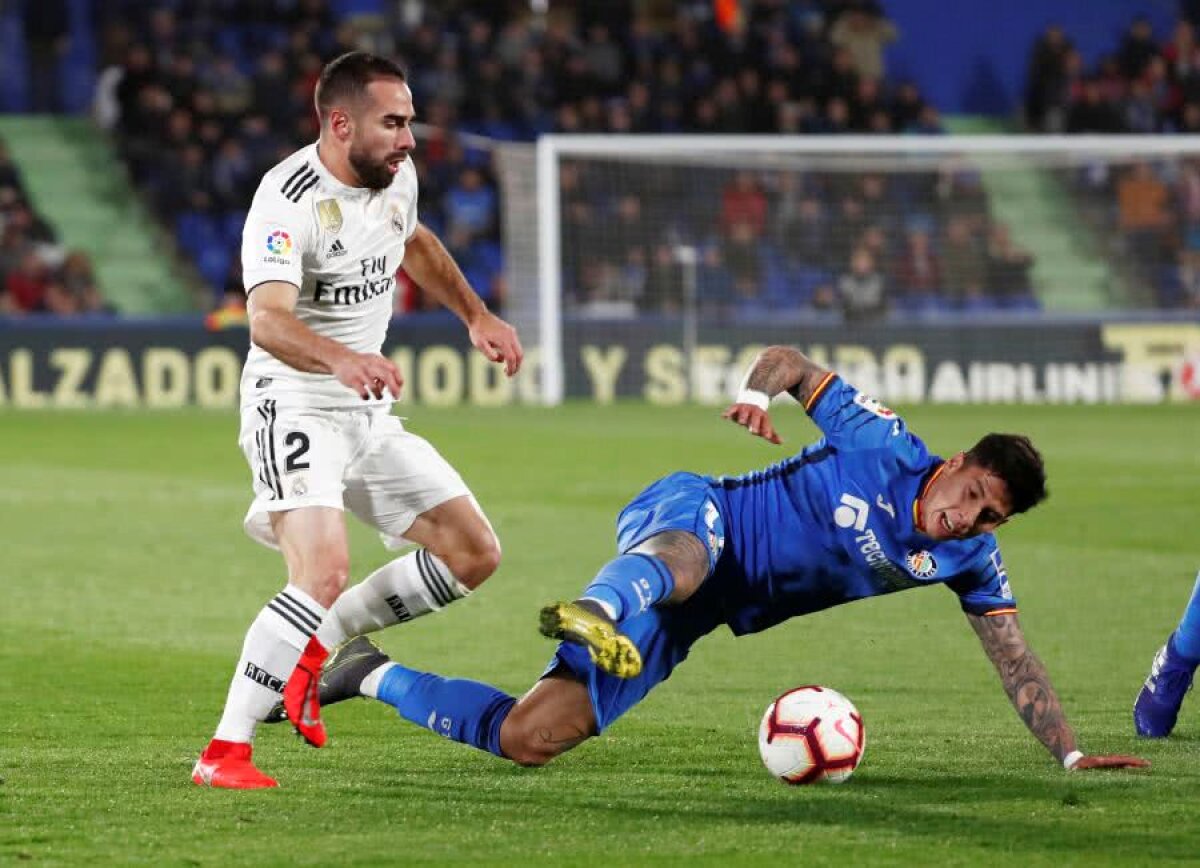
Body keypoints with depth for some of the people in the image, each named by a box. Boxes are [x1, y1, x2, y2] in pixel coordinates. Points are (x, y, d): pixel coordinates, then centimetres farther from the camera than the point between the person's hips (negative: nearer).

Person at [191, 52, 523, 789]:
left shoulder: (396, 176, 2)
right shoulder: (289, 202, -24)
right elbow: (268, 321, -40)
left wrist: (477, 316, 23)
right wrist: (341, 360, -57)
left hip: (369, 413, 8)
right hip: (296, 406, -8)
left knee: (474, 555, 7)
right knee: (325, 572, -28)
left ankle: (318, 644, 16)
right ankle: (225, 753, -23)